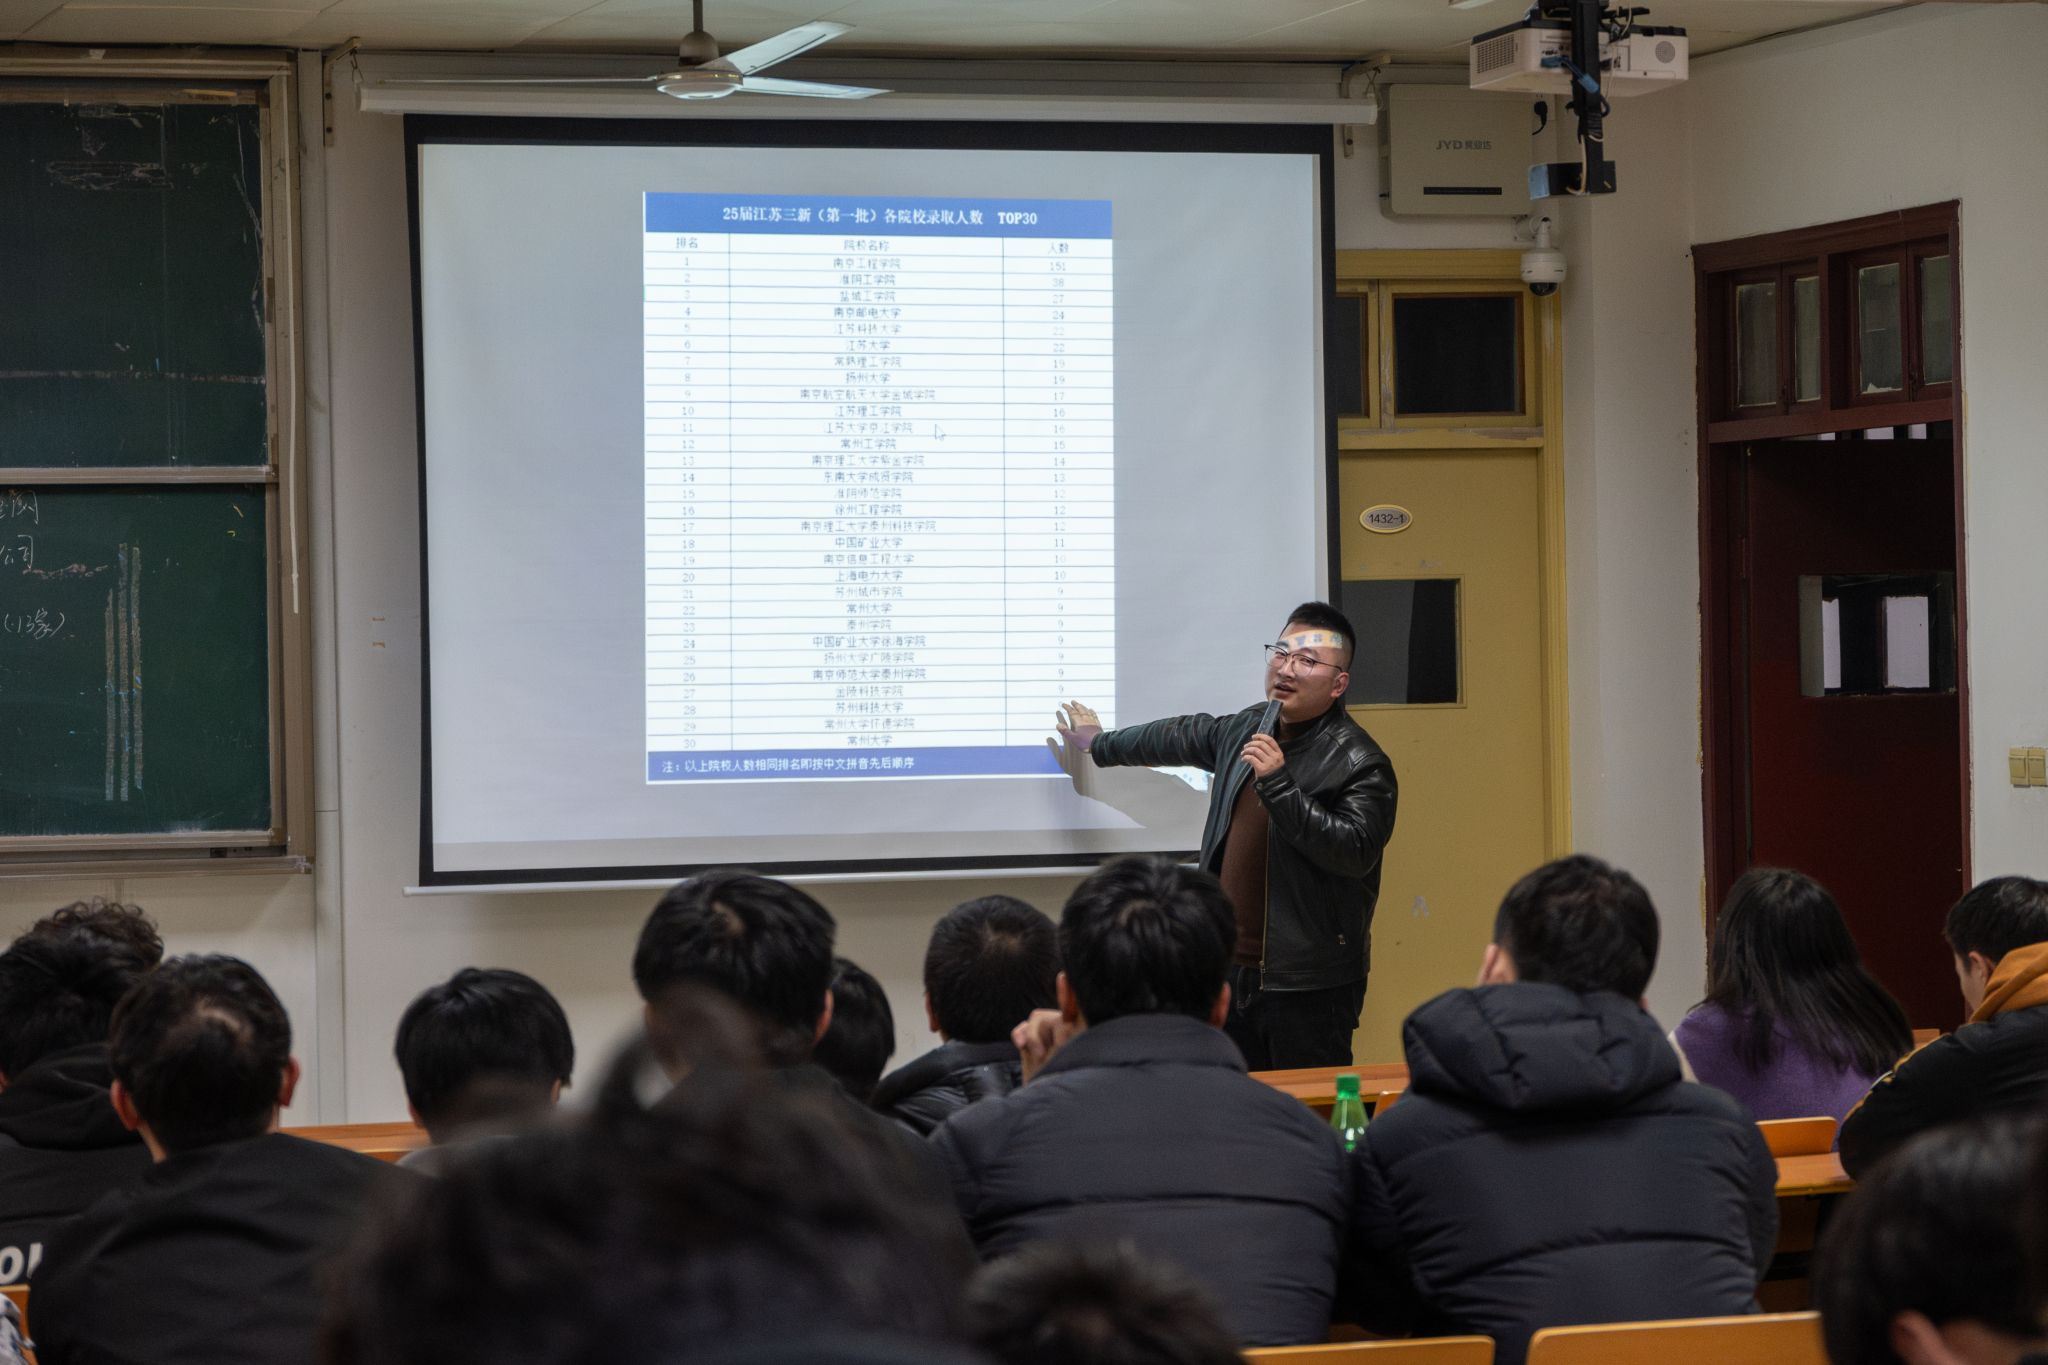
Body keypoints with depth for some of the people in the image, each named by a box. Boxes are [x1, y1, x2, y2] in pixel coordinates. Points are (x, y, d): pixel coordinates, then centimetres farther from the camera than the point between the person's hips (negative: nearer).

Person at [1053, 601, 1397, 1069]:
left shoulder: (1359, 762, -10)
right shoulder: (1244, 729, 14)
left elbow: (1355, 852, -21)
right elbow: (1180, 738, 33)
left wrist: (1277, 784, -24)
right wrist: (1100, 744, 48)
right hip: (1232, 969, 7)